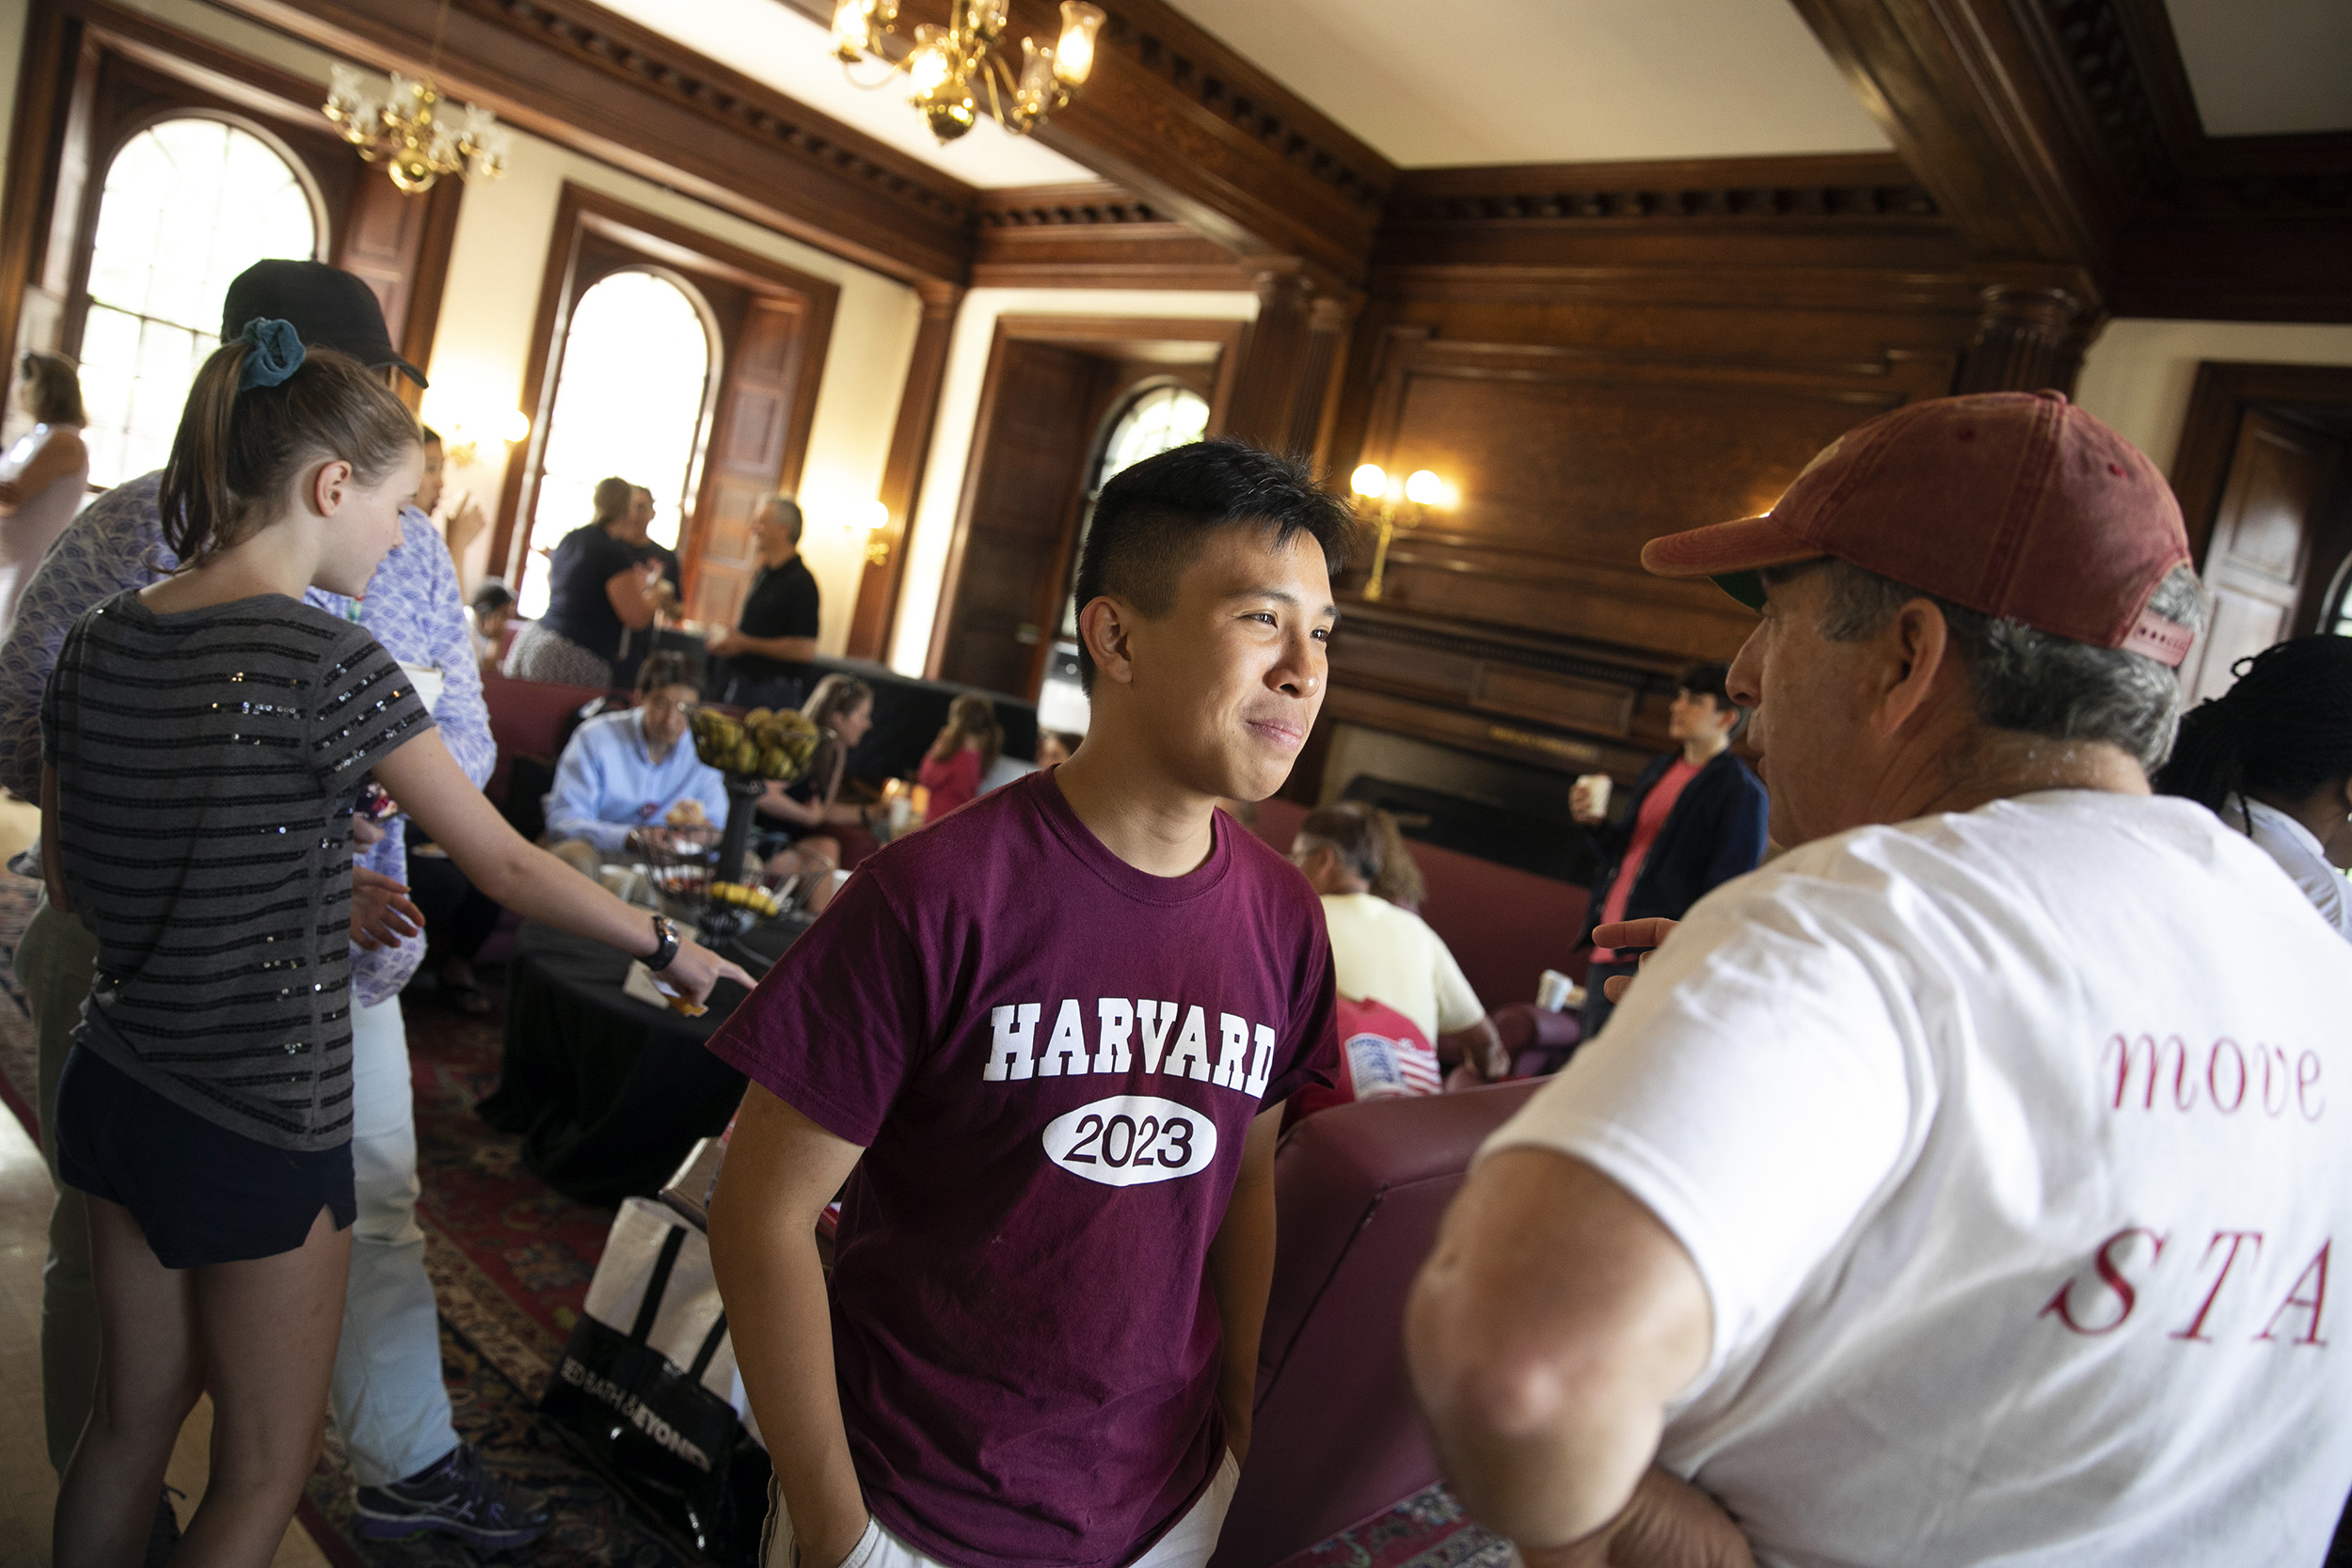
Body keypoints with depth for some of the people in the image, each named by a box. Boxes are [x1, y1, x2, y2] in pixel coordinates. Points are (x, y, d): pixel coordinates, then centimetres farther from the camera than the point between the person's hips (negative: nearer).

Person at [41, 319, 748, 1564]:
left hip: (115, 1082, 7)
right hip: (261, 1122, -7)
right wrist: (667, 947, -3)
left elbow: (68, 884, 10)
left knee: (132, 1416, 24)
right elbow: (506, 865, -15)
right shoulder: (328, 660, -19)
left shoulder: (98, 646, 2)